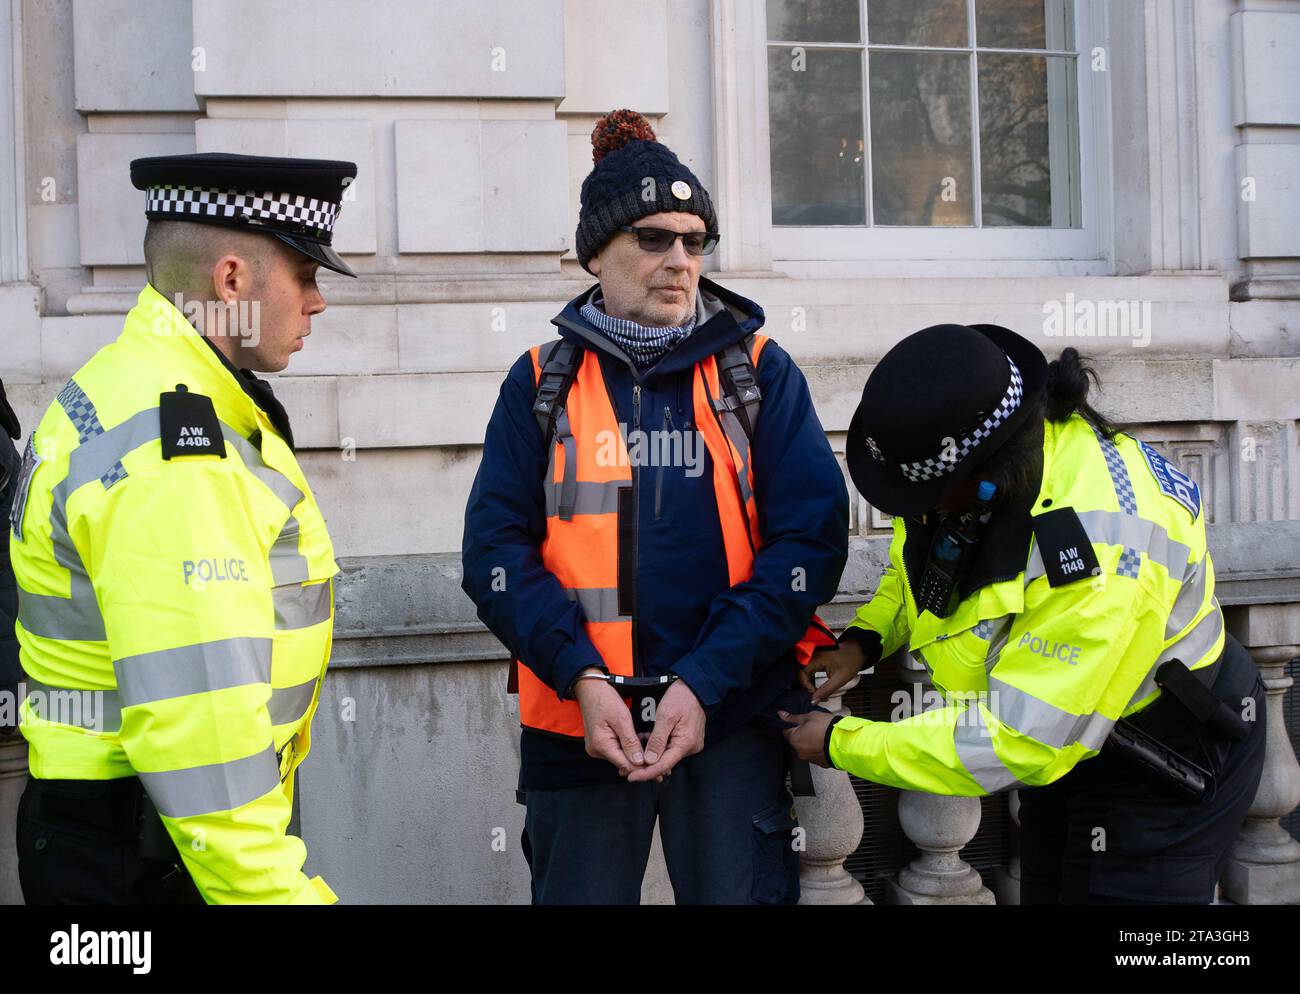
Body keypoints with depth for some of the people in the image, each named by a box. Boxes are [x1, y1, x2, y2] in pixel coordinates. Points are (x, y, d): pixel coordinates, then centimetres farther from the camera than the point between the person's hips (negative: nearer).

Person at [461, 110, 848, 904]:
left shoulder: (758, 371, 4)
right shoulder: (541, 382, 6)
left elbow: (811, 538, -4)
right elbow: (496, 547, -1)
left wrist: (705, 681, -13)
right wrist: (582, 676, -15)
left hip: (733, 719, 0)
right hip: (578, 721, 1)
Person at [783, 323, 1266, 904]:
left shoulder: (1103, 545, -39)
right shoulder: (961, 461, -14)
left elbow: (1018, 741, -34)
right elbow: (918, 563, 9)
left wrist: (840, 745, -26)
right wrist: (864, 639, -10)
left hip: (1164, 772, -8)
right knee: (1046, 890, 20)